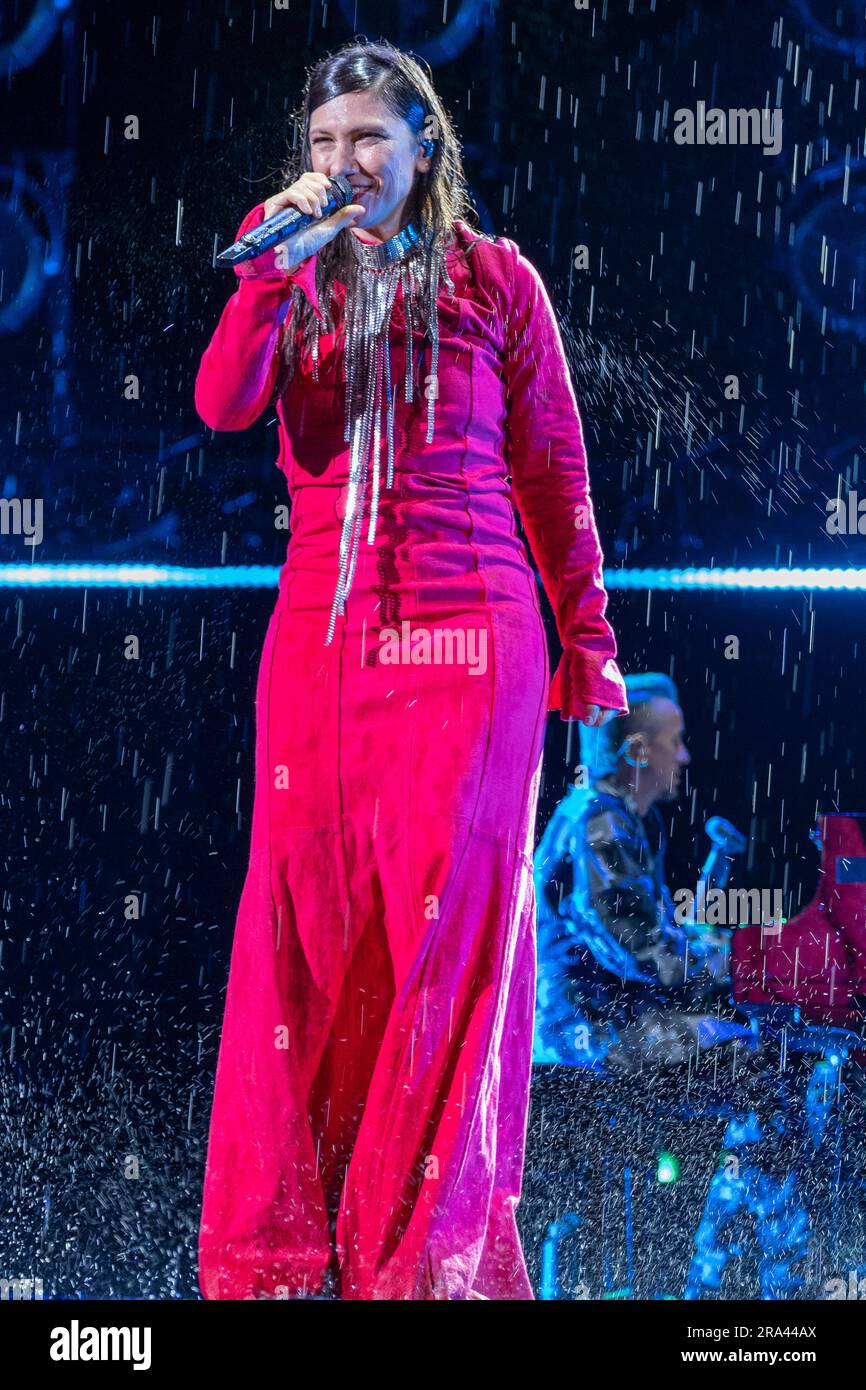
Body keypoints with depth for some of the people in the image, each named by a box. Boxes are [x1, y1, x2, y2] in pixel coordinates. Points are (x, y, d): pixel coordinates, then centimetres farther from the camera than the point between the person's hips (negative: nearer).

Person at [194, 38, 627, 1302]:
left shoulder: (494, 279, 5)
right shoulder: (297, 283, 13)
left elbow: (553, 470, 7)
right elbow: (222, 406, -5)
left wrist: (586, 639, 6)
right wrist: (273, 270, -13)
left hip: (467, 629, -2)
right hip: (321, 625, 3)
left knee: (447, 907, -4)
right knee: (306, 902, 1)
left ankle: (434, 1237, 4)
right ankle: (288, 1229, 8)